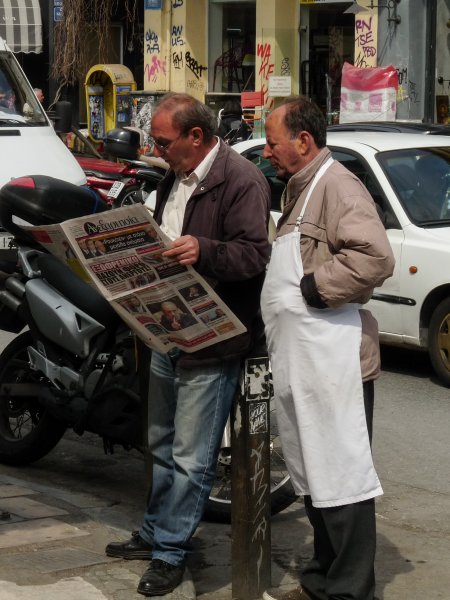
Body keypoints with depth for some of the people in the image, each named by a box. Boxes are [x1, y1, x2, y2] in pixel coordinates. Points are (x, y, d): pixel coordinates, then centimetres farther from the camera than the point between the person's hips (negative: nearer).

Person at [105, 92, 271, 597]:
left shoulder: (241, 181, -15)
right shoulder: (174, 180, 15)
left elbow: (255, 254, -23)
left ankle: (170, 551, 7)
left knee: (190, 459, -2)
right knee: (163, 445, 20)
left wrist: (203, 251, -38)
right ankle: (155, 532, 32)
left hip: (210, 344, -9)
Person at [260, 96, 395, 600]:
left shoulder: (336, 186, -11)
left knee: (342, 478, -6)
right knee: (313, 477, 16)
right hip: (299, 363, 11)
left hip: (333, 362, -11)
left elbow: (374, 257, -25)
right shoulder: (299, 189, 21)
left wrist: (311, 288, -18)